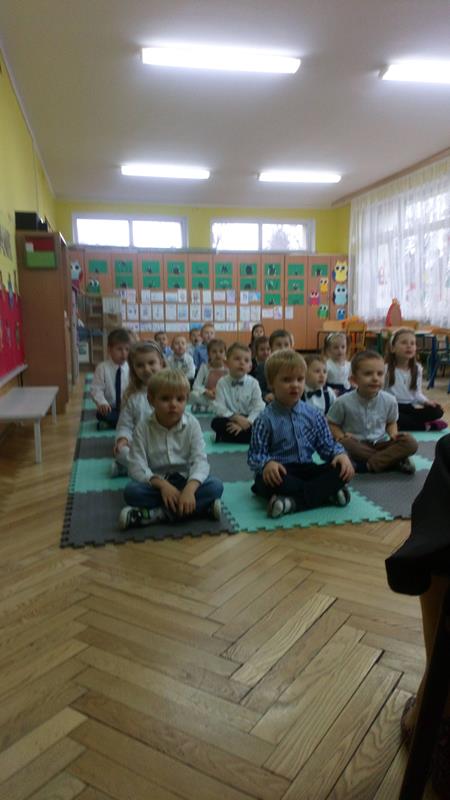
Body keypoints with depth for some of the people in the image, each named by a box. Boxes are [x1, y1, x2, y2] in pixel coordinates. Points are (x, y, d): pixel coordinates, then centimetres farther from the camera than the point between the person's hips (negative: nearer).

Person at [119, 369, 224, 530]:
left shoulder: (192, 425, -7)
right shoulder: (143, 428, -8)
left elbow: (200, 460, -16)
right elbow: (137, 465, -14)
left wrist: (190, 488, -35)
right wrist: (162, 484, -30)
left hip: (185, 480, 1)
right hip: (156, 483, -1)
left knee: (216, 486, -26)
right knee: (131, 490, -30)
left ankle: (157, 514, -30)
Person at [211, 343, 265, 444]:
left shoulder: (253, 383, -2)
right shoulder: (222, 383, -3)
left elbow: (258, 408, -10)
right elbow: (219, 408, -12)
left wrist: (246, 422, -25)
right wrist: (236, 418, -25)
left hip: (248, 421, 0)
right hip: (229, 420, 0)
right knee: (216, 422, -31)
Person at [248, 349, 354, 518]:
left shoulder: (313, 415, 7)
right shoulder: (265, 420, -5)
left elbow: (326, 445, 10)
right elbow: (255, 454, -8)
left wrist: (340, 454, -12)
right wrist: (267, 463, -31)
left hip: (306, 469, 4)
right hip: (280, 472, -4)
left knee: (341, 470, -19)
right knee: (266, 480, -38)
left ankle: (294, 501, -30)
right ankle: (328, 493, -26)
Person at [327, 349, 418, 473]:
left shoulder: (389, 401, -4)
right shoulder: (344, 402, -12)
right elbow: (331, 424, -1)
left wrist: (394, 435, -9)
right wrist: (341, 436, -20)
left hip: (381, 444, 2)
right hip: (358, 445, -2)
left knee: (410, 443, -21)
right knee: (344, 444, -37)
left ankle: (370, 464, -29)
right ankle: (395, 460, -24)